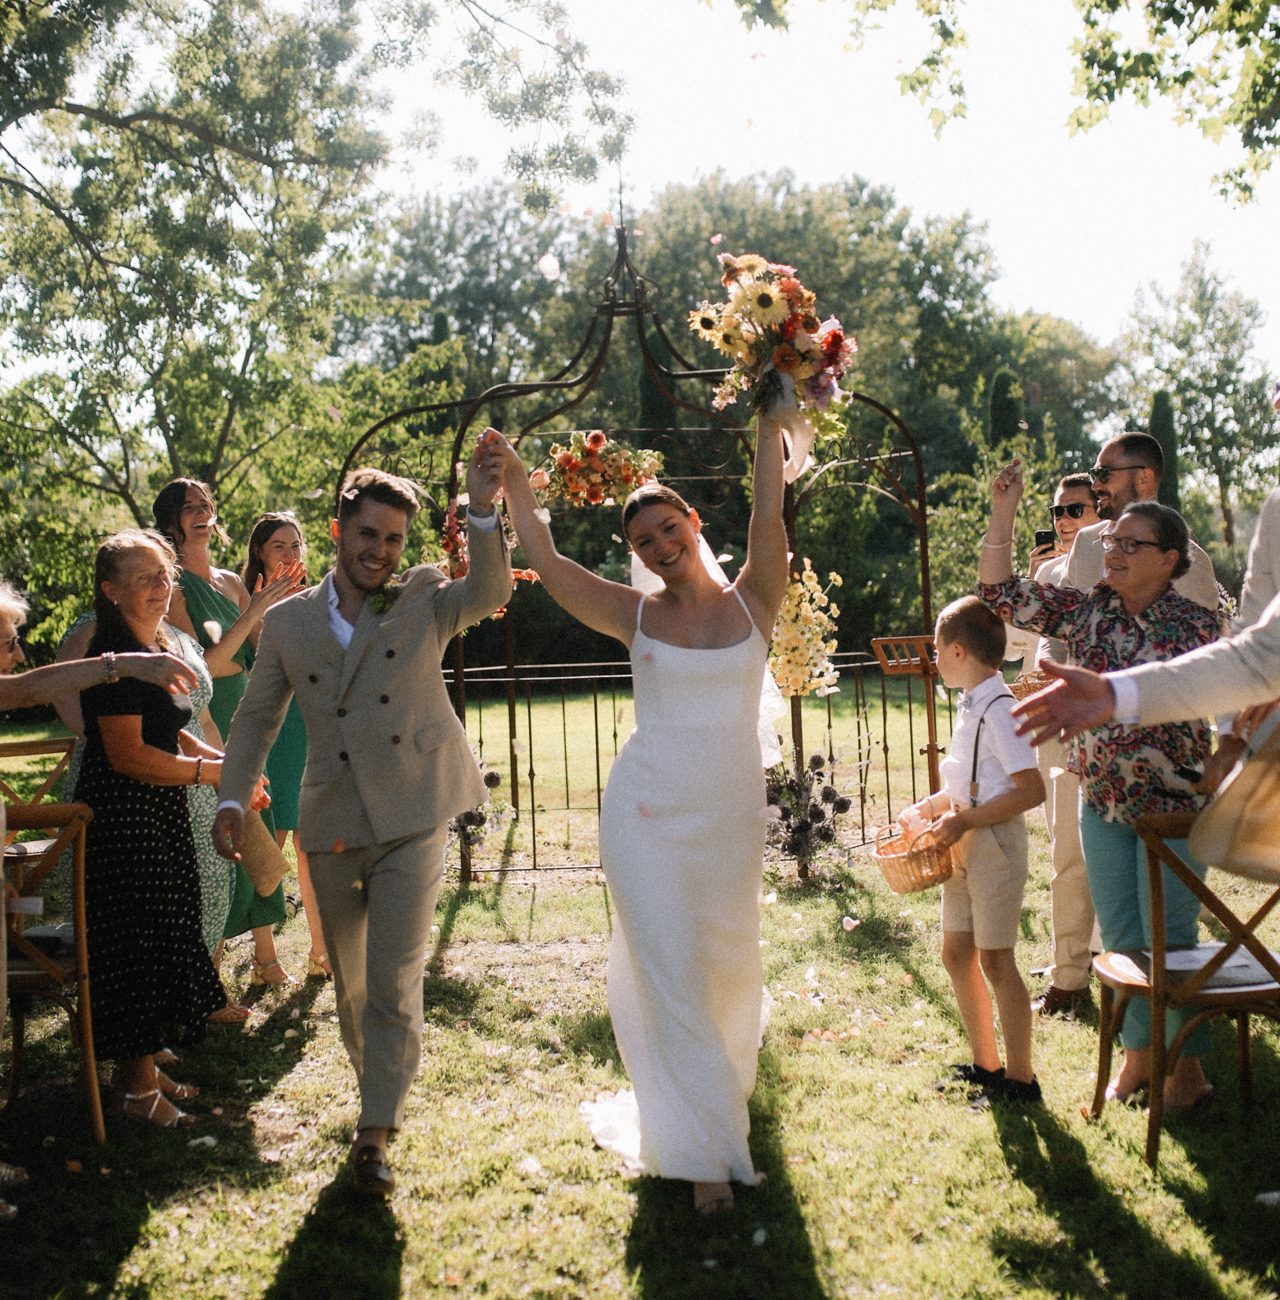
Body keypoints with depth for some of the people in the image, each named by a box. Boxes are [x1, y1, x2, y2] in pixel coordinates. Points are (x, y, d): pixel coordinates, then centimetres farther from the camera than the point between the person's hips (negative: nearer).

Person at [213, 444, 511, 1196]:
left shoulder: (425, 604, -1)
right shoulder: (289, 622, 5)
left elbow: (490, 592, -20)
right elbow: (257, 717, 11)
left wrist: (483, 511, -35)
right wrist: (233, 800, 0)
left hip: (411, 822, -3)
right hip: (332, 826, 3)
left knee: (395, 980, -6)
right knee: (351, 984, 15)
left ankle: (376, 1132, 6)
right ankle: (381, 1091, 36)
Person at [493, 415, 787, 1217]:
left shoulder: (752, 603, 3)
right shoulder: (636, 616, 3)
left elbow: (770, 524, -10)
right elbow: (547, 563, 0)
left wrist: (770, 429, -12)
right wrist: (513, 481, -3)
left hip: (733, 813, 1)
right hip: (649, 812, -1)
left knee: (730, 962, 17)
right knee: (671, 970, -4)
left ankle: (726, 1075, 48)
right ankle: (704, 1152, 4)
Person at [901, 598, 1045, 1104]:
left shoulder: (998, 709, -19)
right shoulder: (971, 706, 11)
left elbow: (1031, 790, -25)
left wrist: (964, 821, -24)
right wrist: (932, 806, 10)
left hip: (994, 843, -10)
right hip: (964, 846, 10)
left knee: (994, 960, -2)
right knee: (956, 953, 14)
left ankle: (1020, 1079, 11)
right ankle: (985, 1064, 27)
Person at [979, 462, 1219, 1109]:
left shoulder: (1195, 622, -7)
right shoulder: (1087, 610, 2)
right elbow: (1002, 594, -2)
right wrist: (1001, 516, -10)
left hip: (1171, 803, -4)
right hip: (1101, 800, 4)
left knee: (1167, 938, 1)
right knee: (1120, 937, 11)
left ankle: (1187, 1067, 17)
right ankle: (1138, 1054, 26)